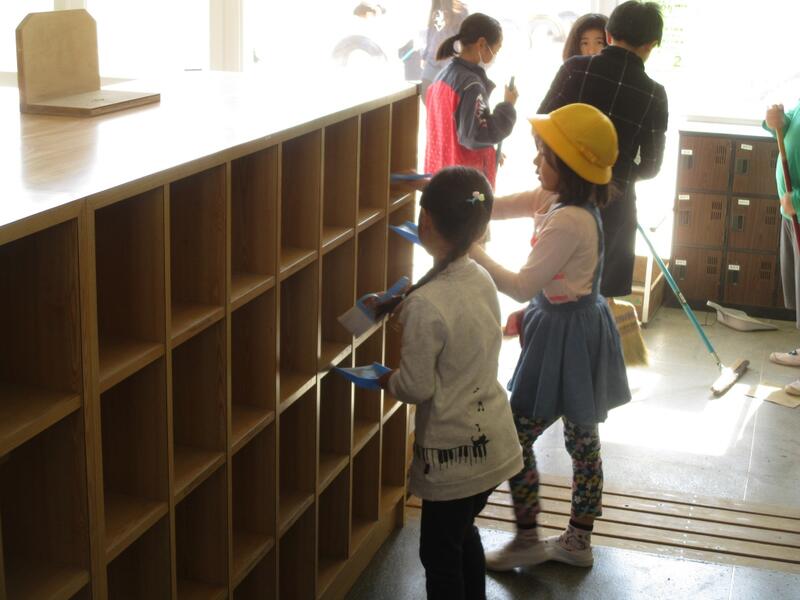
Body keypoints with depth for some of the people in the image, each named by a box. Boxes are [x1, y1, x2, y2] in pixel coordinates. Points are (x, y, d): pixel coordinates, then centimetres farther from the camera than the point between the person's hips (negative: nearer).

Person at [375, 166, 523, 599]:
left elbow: (416, 387, -19)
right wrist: (402, 307, 12)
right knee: (464, 533, 26)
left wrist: (385, 380, 0)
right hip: (494, 442, 7)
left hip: (453, 452, -7)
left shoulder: (424, 305, -25)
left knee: (439, 552, 11)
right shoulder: (482, 280, -3)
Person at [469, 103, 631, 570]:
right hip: (582, 326, 10)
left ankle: (528, 540, 14)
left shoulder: (567, 221, -25)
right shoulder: (581, 209, 6)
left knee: (517, 439, 2)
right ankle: (578, 541, 29)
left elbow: (523, 286, -27)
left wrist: (472, 252, -23)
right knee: (583, 439, 17)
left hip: (565, 336, -10)